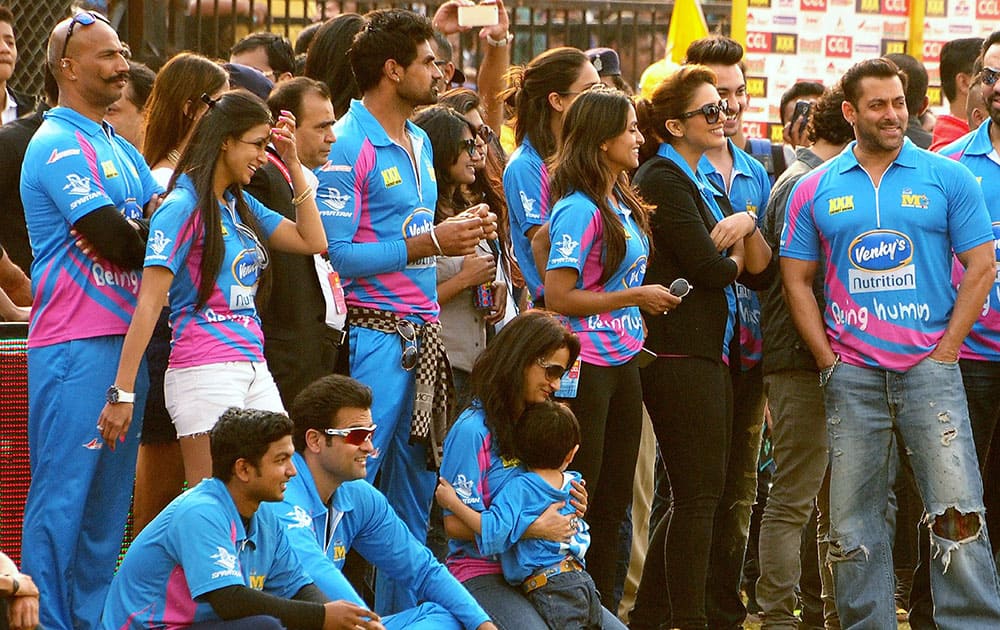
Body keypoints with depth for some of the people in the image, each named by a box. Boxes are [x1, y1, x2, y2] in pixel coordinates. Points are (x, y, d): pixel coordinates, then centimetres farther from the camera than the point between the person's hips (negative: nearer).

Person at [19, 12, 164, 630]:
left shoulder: (119, 148, 19)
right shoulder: (58, 145, -10)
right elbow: (114, 241, -17)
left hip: (126, 337, 9)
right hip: (75, 345, -9)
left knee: (110, 493, 11)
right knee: (63, 492, -7)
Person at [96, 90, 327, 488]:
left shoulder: (240, 204, 15)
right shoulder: (184, 206, -9)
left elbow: (312, 241, 18)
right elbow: (149, 304, -14)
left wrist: (293, 164, 13)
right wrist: (121, 393, -18)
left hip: (253, 368, 8)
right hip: (204, 371, -8)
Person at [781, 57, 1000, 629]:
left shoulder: (947, 178, 3)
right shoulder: (817, 190, 8)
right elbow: (797, 280, 11)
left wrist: (946, 352, -5)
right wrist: (828, 359, 1)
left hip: (929, 368, -2)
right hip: (852, 377, 2)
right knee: (853, 524, 5)